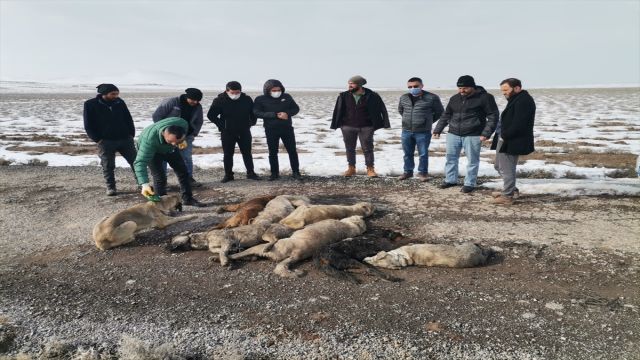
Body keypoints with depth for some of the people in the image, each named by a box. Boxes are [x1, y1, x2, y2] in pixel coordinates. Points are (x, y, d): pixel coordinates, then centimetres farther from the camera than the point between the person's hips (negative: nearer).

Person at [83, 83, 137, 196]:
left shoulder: (120, 102, 7)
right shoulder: (90, 105, -3)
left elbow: (128, 119, 15)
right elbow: (88, 126, -2)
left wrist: (131, 134, 5)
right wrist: (98, 139, -10)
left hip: (125, 139, 3)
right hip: (105, 141, -3)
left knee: (135, 161, 4)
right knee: (108, 166, 1)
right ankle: (110, 187, 13)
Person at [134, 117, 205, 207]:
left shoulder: (182, 124, -35)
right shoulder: (150, 139, -46)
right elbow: (140, 162, -49)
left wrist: (182, 141, -5)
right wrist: (145, 184, -58)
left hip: (169, 149, 5)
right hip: (151, 150, -4)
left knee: (182, 171, 5)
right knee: (160, 177, -16)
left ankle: (187, 198, 20)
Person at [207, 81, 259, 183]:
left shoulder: (247, 99, -3)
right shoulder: (219, 100, -10)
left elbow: (253, 112, 14)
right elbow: (211, 115, -3)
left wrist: (252, 122, 3)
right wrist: (221, 125, -6)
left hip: (244, 132, 2)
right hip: (227, 133, -1)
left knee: (247, 153, 8)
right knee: (228, 154, 5)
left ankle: (250, 173, 18)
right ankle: (228, 175, 15)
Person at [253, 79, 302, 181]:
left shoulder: (286, 97, 4)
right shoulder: (260, 99, -3)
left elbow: (296, 108, 9)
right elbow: (256, 112, -14)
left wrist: (287, 113, -14)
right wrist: (274, 115, -20)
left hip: (287, 128, 2)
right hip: (271, 130, -1)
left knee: (292, 150, 4)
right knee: (273, 152, 6)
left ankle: (295, 172, 14)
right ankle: (274, 173, 17)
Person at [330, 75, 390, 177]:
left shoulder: (371, 96, -5)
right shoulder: (344, 96, 0)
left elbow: (382, 109, -1)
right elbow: (338, 111, 4)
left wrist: (385, 123, -6)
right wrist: (336, 125, 1)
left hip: (366, 127, -2)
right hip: (348, 127, 2)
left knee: (367, 148, 0)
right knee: (350, 148, 10)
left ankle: (370, 169, 10)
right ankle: (351, 168, 24)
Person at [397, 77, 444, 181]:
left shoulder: (432, 98, -8)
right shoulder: (403, 98, 5)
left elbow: (439, 112, 4)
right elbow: (400, 110, 24)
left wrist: (429, 121, 8)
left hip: (423, 132, -4)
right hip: (406, 131, 4)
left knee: (423, 154, 5)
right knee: (407, 153, 12)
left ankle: (423, 172, 20)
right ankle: (408, 171, 26)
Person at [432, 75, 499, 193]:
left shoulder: (484, 97, -7)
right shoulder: (454, 98, 9)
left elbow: (493, 116, -8)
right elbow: (446, 116, 18)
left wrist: (486, 133, -17)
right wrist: (437, 130, 13)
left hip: (473, 136, -5)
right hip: (453, 134, 5)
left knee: (472, 160, 3)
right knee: (451, 158, 11)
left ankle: (469, 184, 14)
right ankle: (450, 180, 26)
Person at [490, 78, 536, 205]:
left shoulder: (523, 101, -18)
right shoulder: (516, 100, 16)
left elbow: (518, 124, -25)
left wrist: (504, 135, -18)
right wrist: (502, 135, 7)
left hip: (512, 142, -11)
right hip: (506, 140, 11)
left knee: (506, 169, -3)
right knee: (499, 165, 20)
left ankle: (508, 196, 8)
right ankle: (512, 190, 30)